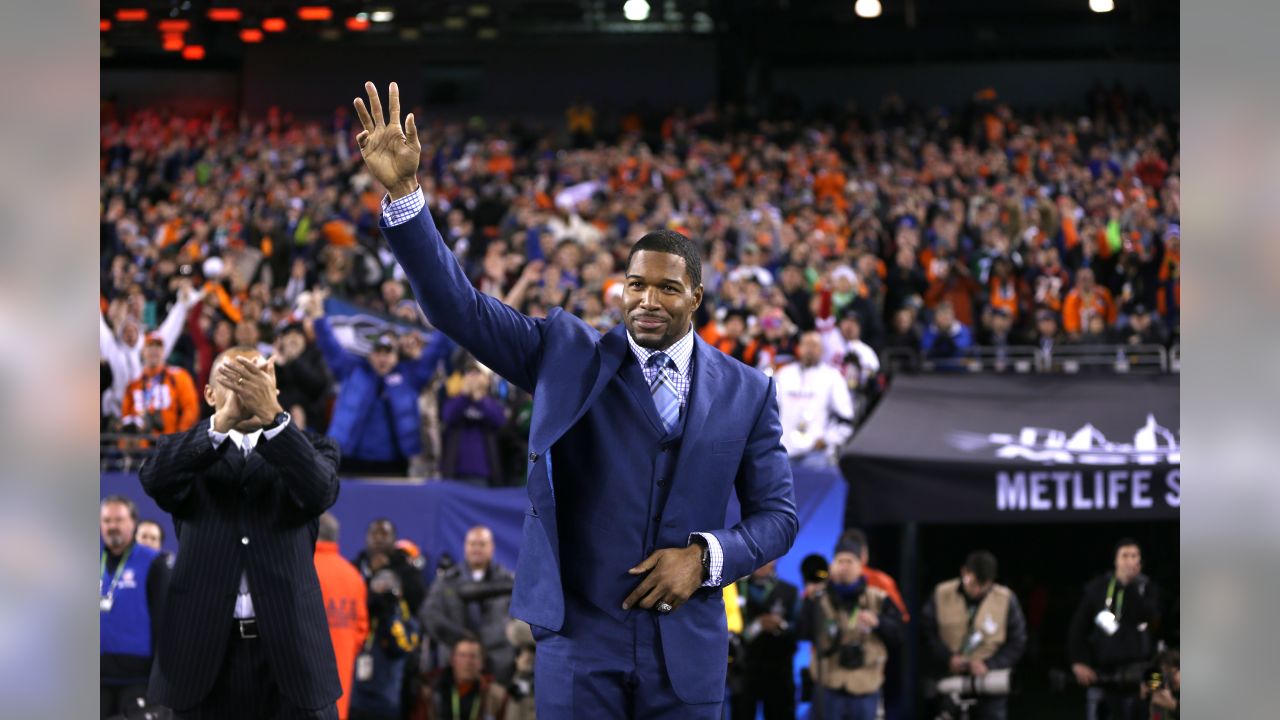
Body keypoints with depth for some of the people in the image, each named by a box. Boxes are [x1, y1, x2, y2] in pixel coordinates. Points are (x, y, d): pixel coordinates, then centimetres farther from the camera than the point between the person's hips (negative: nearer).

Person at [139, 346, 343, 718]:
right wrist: (224, 420, -27)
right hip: (204, 648, 0)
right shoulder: (188, 451, 11)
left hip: (290, 648, 0)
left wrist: (271, 415, -27)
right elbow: (155, 480, -12)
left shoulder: (308, 449, 10)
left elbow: (321, 491, -13)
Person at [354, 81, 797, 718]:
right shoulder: (567, 355, 4)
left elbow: (777, 514, 9)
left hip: (688, 649, 1)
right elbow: (458, 306, -5)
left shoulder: (746, 391, 6)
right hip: (580, 638, -1)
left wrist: (705, 556, -10)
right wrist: (402, 193, -16)